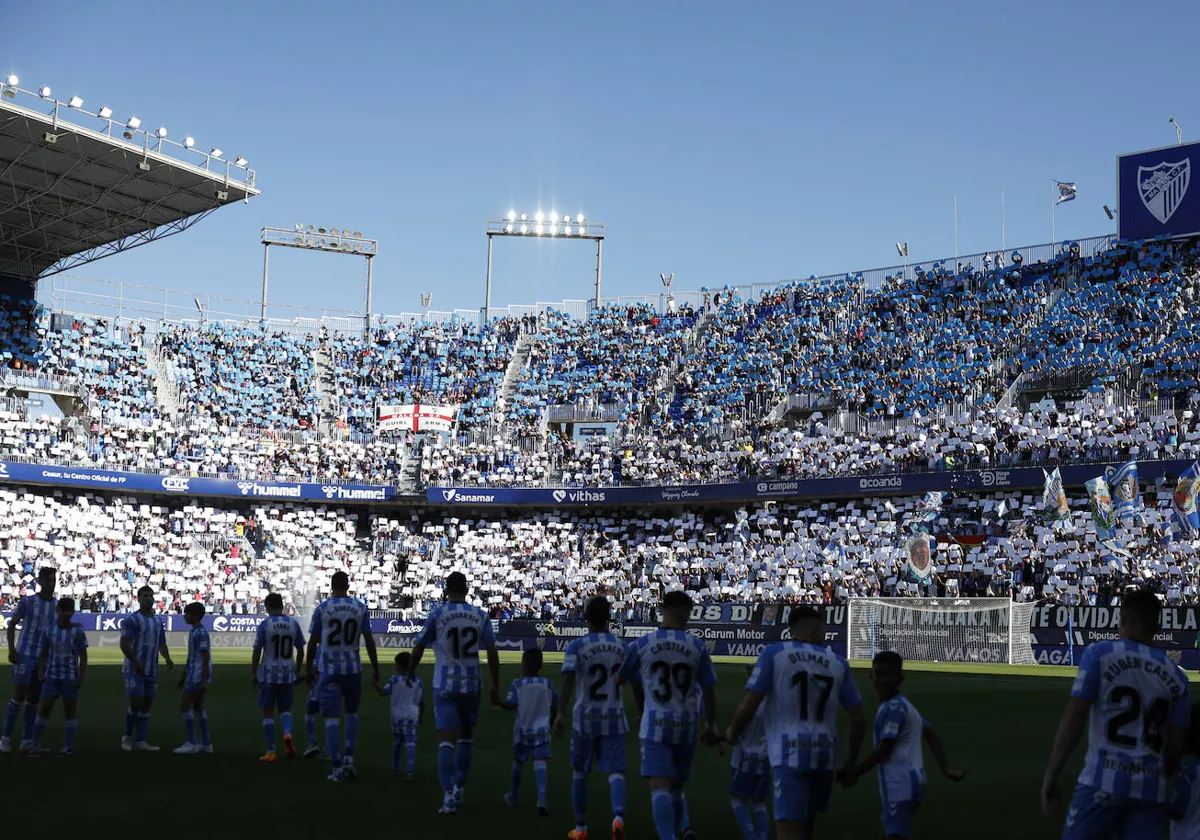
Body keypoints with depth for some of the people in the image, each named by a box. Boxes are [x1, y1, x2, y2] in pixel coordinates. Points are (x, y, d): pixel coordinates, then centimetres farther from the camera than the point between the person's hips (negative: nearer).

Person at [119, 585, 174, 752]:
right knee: (136, 703, -8)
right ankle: (127, 737, 11)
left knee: (146, 705, 5)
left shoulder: (158, 622, 14)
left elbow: (161, 644, 20)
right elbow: (124, 644, -14)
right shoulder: (132, 619, -7)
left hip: (152, 670, 6)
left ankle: (141, 742, 7)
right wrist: (136, 662, -23)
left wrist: (167, 658, 0)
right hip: (134, 669, -6)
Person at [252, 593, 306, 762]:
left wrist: (253, 674, 2)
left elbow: (257, 652, -8)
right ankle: (287, 734, -11)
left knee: (268, 712, 8)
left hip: (268, 675, -3)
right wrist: (297, 672, 17)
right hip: (288, 674, 3)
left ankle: (271, 752, 7)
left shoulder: (265, 625, -7)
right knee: (285, 709, 18)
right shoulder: (294, 623, 3)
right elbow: (300, 651, 6)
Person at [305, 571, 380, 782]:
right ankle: (349, 759, 11)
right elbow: (369, 641, 0)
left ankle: (337, 768, -2)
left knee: (331, 718, 1)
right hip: (353, 668, 2)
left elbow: (313, 642, -1)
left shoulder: (322, 608, -3)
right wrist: (375, 669, 8)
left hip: (329, 670, -2)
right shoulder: (360, 608, 1)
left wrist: (310, 669, 10)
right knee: (352, 712, 21)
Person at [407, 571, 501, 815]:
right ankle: (459, 788, 22)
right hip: (472, 684, 2)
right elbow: (492, 653, -1)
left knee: (446, 739, -5)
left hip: (446, 685, -2)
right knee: (466, 736, 19)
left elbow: (419, 648, 2)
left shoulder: (437, 614, -4)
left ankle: (449, 796, -16)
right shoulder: (480, 616, 2)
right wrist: (496, 687, 6)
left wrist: (410, 674, 19)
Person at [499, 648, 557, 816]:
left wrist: (498, 702, -6)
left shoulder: (517, 684, -8)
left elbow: (511, 705, -18)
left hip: (522, 730, 0)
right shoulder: (546, 683, -1)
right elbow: (555, 707, 5)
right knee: (540, 762, -8)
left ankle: (513, 797, 35)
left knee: (518, 762, 18)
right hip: (541, 729, 0)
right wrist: (550, 720, 21)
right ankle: (541, 799, -27)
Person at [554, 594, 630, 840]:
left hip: (586, 718, -1)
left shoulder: (576, 646, -7)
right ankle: (618, 816, -26)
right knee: (615, 772, 1)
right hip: (614, 718, 2)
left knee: (579, 772, 14)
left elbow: (568, 680, -20)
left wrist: (561, 713, -24)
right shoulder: (621, 646, 4)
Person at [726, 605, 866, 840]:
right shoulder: (838, 663, 9)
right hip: (824, 754, 4)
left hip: (790, 755, -4)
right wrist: (851, 761, 23)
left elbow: (749, 707, -8)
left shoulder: (774, 653, -1)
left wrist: (733, 733, 12)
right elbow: (858, 720, 8)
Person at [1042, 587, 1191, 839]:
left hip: (1103, 782, -4)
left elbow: (1074, 717, -7)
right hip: (1152, 789, 4)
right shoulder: (1175, 674, 11)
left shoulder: (1100, 654, -1)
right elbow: (1177, 744, 10)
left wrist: (1051, 775, -5)